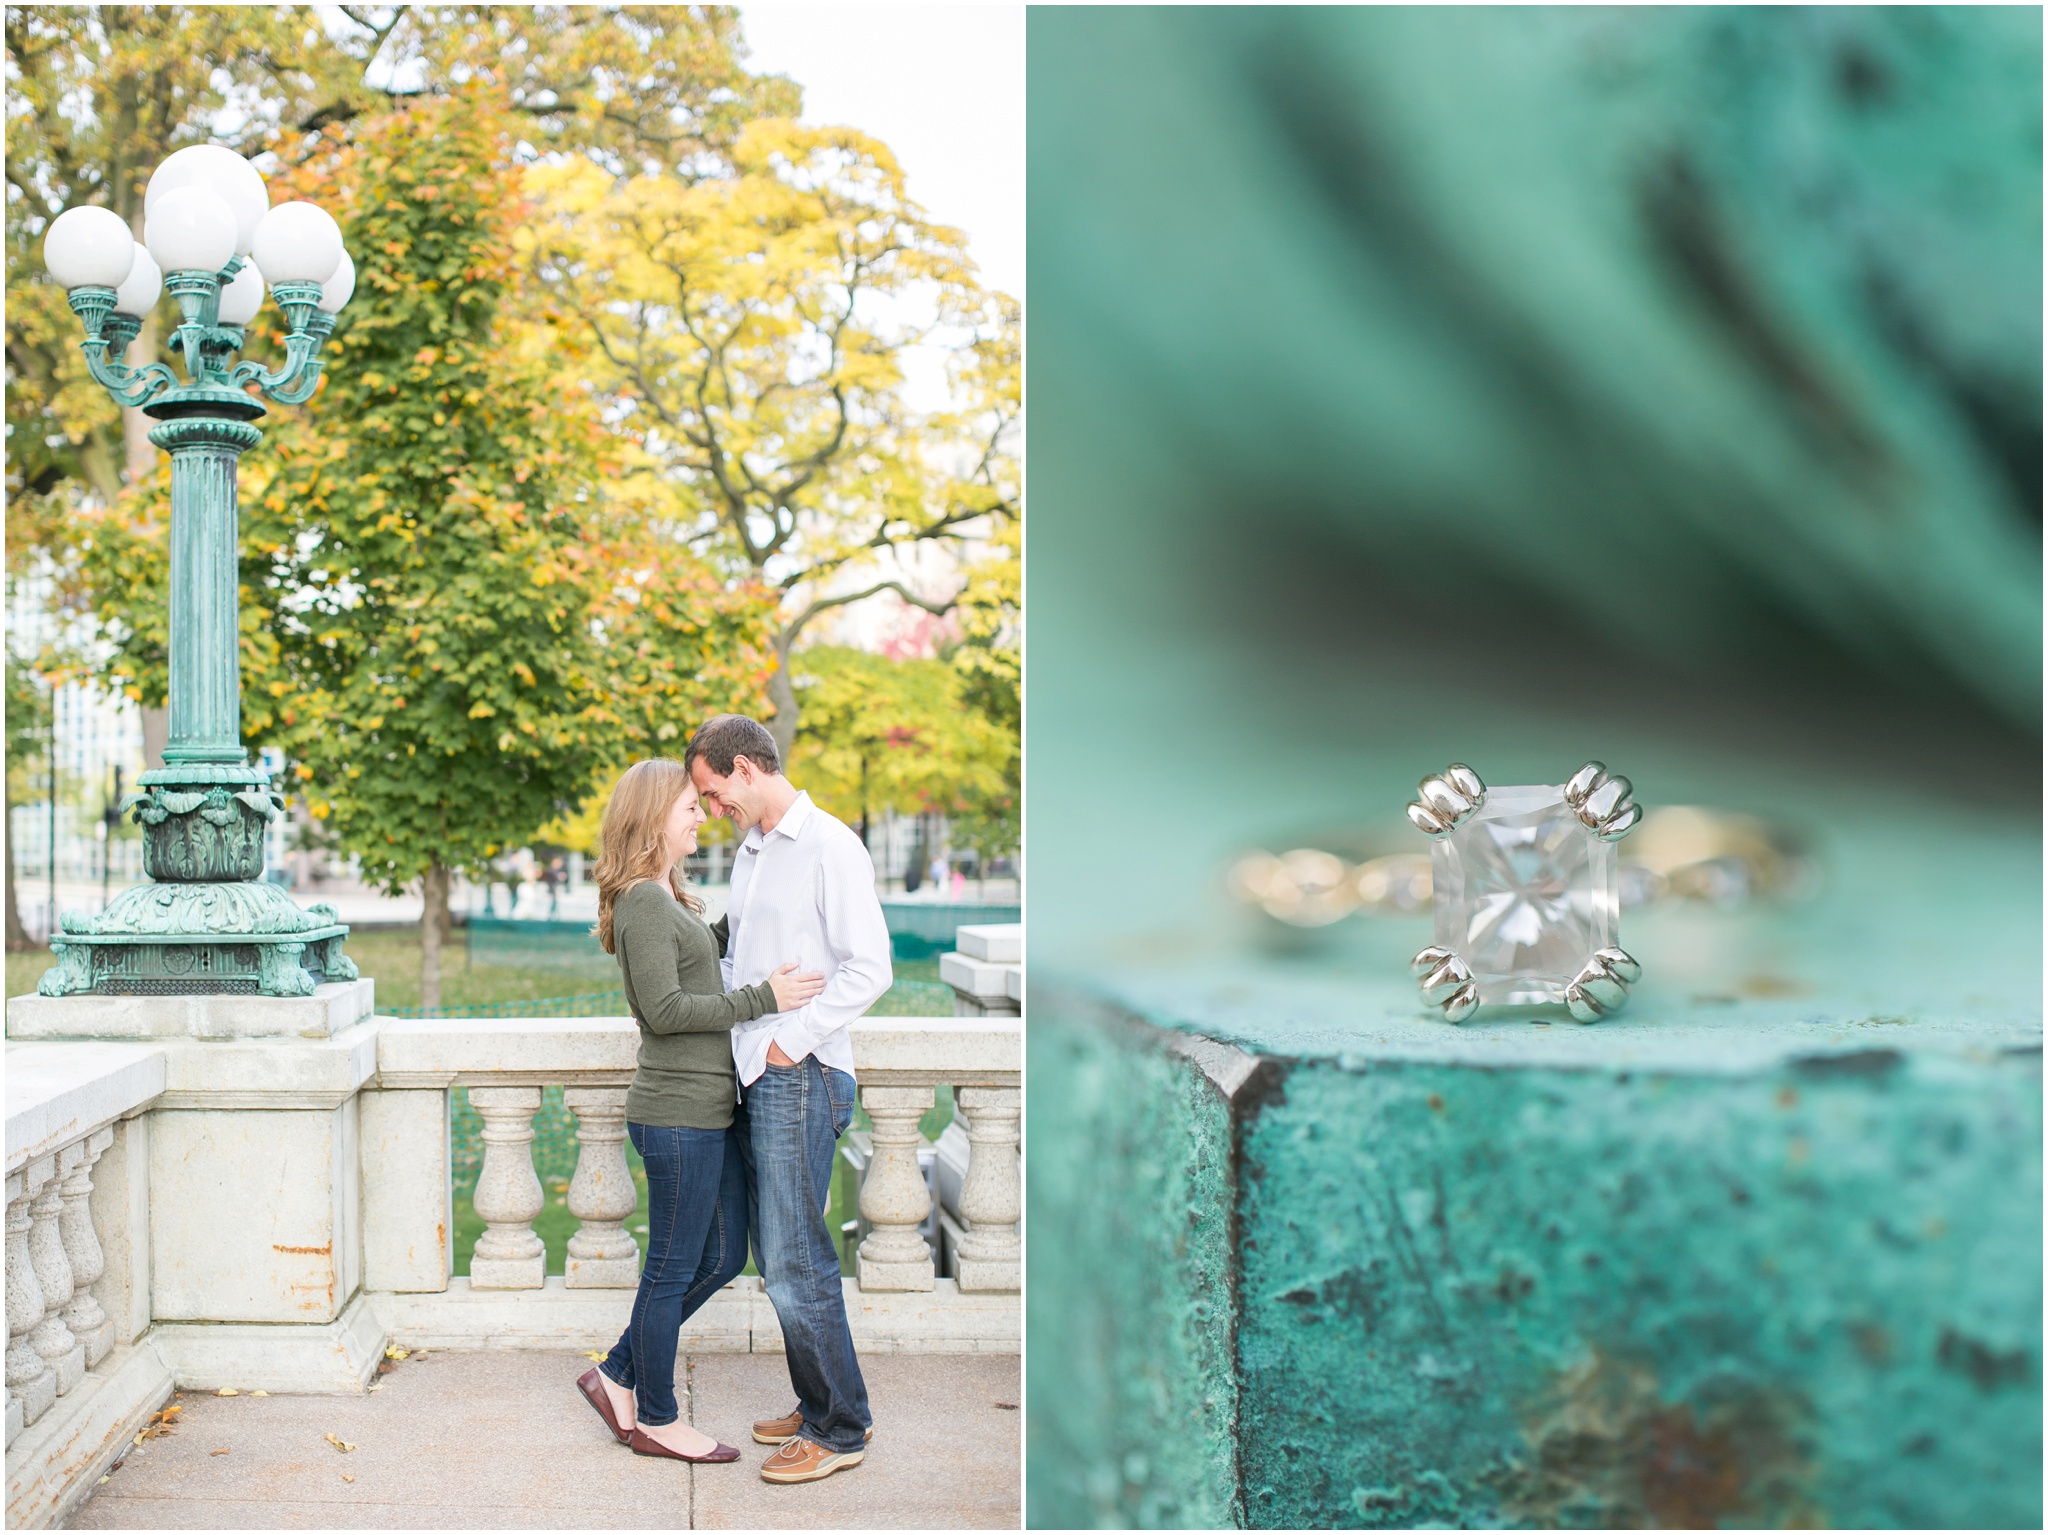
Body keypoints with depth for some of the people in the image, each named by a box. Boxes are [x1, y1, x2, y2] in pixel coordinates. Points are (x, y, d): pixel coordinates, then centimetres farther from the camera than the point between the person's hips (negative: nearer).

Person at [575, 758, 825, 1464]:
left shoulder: (672, 899, 16)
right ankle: (656, 1419, 19)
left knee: (723, 1257, 16)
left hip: (709, 1112, 10)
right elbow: (664, 1009, -21)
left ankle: (618, 1374, 27)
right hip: (678, 1114, -10)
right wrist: (763, 997, -18)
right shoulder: (643, 902, -15)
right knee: (674, 1268, 3)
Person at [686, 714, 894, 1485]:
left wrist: (790, 1039, -15)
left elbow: (867, 970, -17)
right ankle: (817, 1405, 25)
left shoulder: (830, 846, -11)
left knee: (795, 1261, -5)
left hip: (799, 1076, -9)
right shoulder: (750, 851, 17)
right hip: (755, 1075, 9)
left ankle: (842, 1428, 7)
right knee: (778, 1256, 13)